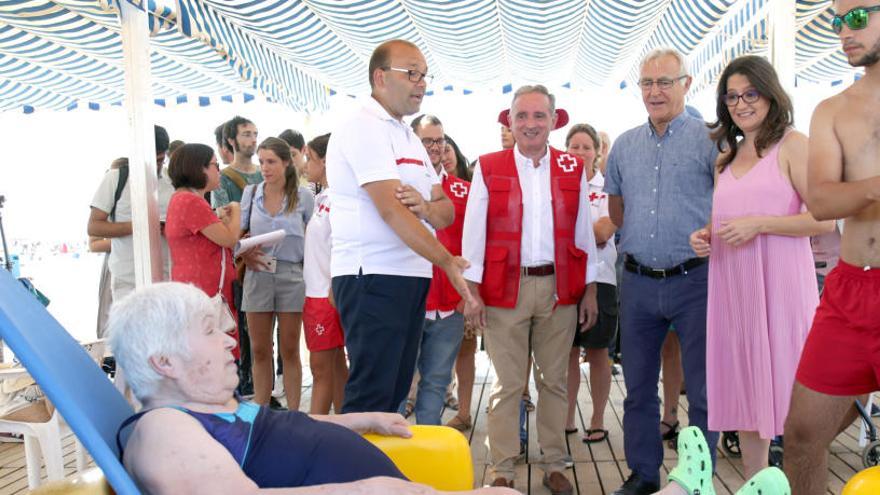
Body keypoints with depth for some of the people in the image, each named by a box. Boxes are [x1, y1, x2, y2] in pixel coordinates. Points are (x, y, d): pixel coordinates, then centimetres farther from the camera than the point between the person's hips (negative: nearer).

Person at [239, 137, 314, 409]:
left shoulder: (303, 196, 1)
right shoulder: (251, 193, 7)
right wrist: (245, 253, -10)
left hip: (291, 274, -2)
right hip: (258, 273, 2)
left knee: (289, 350, 6)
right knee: (259, 350, 7)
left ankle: (293, 413, 15)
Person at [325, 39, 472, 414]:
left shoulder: (410, 139, 20)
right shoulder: (362, 128, -9)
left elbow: (447, 212, 15)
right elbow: (391, 210, -19)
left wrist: (427, 207, -9)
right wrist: (446, 260, -17)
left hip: (412, 277, 9)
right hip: (373, 275, -9)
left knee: (395, 390, 13)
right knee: (372, 395, -6)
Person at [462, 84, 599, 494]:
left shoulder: (573, 169, 8)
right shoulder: (488, 168, 3)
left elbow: (584, 232, 9)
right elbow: (474, 232, 0)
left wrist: (590, 289, 6)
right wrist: (472, 289, -6)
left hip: (560, 288, 2)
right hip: (505, 289, -2)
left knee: (554, 380, 11)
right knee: (507, 383, 4)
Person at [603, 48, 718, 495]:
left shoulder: (709, 138, -4)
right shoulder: (624, 145, 11)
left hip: (694, 279, -4)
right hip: (638, 282, 4)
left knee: (702, 390, 4)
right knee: (639, 387, 12)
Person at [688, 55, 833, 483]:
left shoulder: (792, 145, -2)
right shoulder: (726, 158, 16)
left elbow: (824, 219, -10)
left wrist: (759, 224, -18)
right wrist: (705, 236, 4)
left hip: (778, 282, -6)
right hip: (732, 286, 6)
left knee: (787, 389, -2)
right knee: (744, 391, 10)